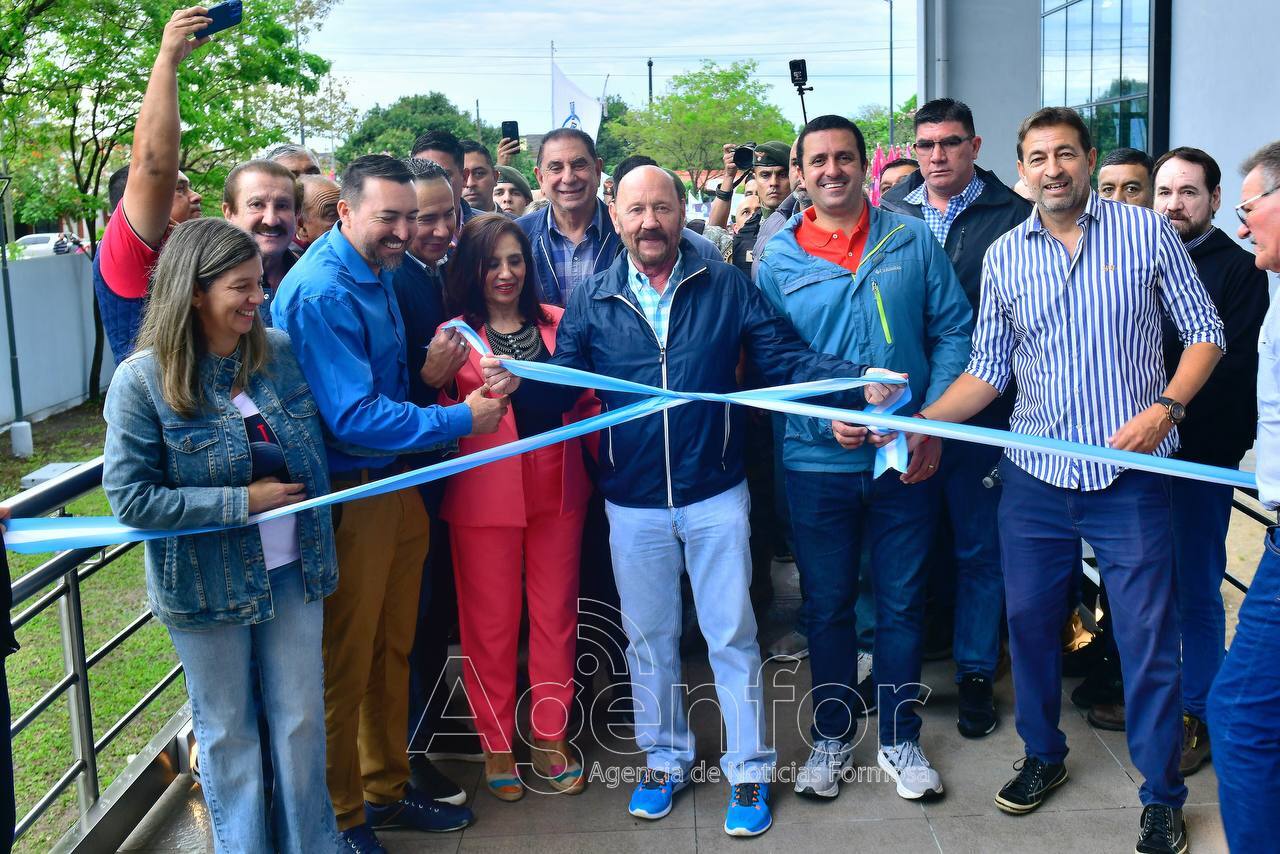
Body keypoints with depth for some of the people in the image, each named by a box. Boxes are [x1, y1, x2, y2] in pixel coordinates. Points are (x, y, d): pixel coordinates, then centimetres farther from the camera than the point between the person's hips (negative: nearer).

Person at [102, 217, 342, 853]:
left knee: (302, 720, 13)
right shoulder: (142, 380, -16)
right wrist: (241, 502, -18)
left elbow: (314, 453, 12)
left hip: (293, 569, 4)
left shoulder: (279, 351, -3)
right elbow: (129, 496, -16)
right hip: (208, 585, -3)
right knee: (228, 732, 14)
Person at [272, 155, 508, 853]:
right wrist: (462, 418, -20)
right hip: (344, 498, -9)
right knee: (344, 664, 4)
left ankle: (387, 789, 35)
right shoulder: (320, 293, -21)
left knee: (392, 649, 19)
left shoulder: (376, 272, 9)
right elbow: (354, 418, -25)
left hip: (393, 481, 9)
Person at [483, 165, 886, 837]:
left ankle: (748, 769, 25)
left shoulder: (726, 285, -2)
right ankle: (664, 758, 35)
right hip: (633, 504, 2)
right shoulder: (591, 301, 1)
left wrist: (858, 378, -20)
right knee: (649, 640, 16)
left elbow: (786, 358, -5)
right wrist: (516, 383, -23)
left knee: (732, 637, 8)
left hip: (715, 496, -1)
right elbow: (561, 384, -2)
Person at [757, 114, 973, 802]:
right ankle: (831, 736, 30)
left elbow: (953, 333, 1)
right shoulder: (778, 260, 1)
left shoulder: (913, 242, 2)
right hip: (816, 462, 0)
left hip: (907, 459, 0)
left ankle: (899, 738, 28)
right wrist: (824, 418, -16)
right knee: (827, 605, 12)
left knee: (901, 603, 11)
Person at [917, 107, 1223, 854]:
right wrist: (919, 423, -7)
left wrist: (1165, 408, -15)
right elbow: (989, 370, 7)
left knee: (1148, 635, 2)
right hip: (1034, 476, 3)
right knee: (1030, 620, 12)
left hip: (1130, 475, -3)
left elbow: (1204, 331, 1)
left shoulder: (1146, 232, -1)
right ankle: (1044, 757, 34)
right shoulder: (1003, 256, 6)